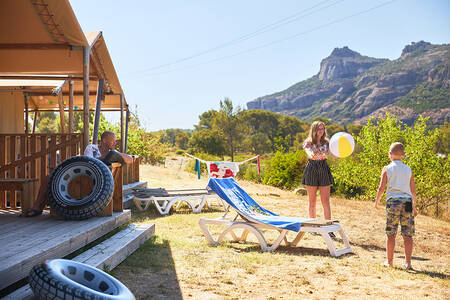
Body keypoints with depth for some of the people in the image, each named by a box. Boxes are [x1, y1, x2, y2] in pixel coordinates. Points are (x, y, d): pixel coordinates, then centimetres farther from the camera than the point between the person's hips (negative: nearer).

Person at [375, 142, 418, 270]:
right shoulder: (408, 169, 11)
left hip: (393, 201, -2)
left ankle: (389, 261, 10)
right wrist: (414, 206, 21)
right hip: (407, 201, 2)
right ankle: (408, 262, 4)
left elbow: (381, 188, -2)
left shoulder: (387, 169, 3)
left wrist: (376, 201, 13)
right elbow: (413, 190, 11)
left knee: (391, 234, 5)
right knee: (407, 235, 5)